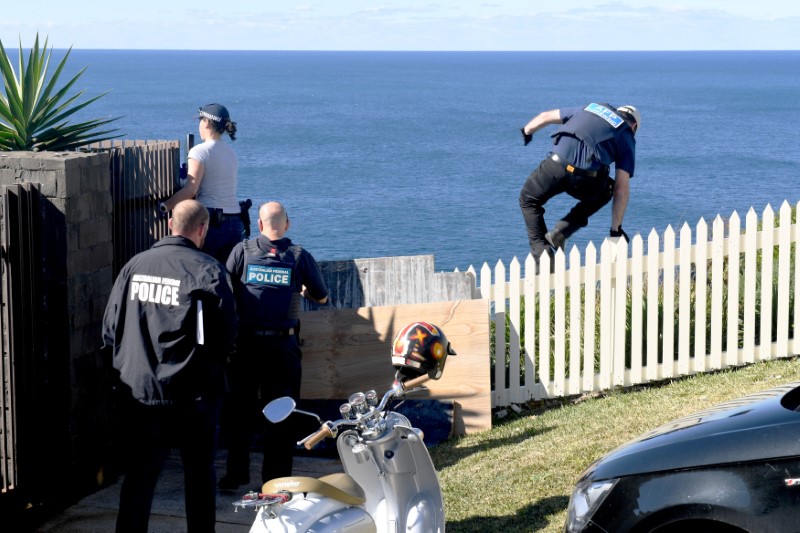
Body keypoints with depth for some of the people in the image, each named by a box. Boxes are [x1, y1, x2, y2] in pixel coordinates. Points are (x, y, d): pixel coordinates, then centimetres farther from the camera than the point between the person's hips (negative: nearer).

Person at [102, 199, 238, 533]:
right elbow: (227, 335, -10)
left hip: (139, 392, 3)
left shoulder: (134, 265, -1)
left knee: (138, 477, 9)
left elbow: (110, 327, 4)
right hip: (193, 393, -3)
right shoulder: (208, 271, -12)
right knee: (199, 476, 11)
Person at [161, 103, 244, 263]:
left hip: (210, 221, -6)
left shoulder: (200, 151, -7)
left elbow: (191, 190, -16)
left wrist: (165, 206, -11)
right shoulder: (231, 153, 15)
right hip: (235, 222, 6)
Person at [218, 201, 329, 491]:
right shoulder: (300, 257, 0)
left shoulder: (242, 251, -1)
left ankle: (236, 472, 15)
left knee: (239, 409, 12)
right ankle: (275, 479, 8)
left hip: (245, 342, 1)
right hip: (282, 344, 0)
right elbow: (322, 297, 11)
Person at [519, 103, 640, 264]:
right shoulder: (627, 140, 21)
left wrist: (527, 131, 53)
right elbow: (622, 188, 12)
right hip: (585, 180, -1)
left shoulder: (589, 108, 29)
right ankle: (561, 232, 18)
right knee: (605, 191, 34)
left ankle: (541, 250, 12)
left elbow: (545, 116, 33)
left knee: (528, 200, 29)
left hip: (556, 165, 1)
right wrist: (616, 228, 16)